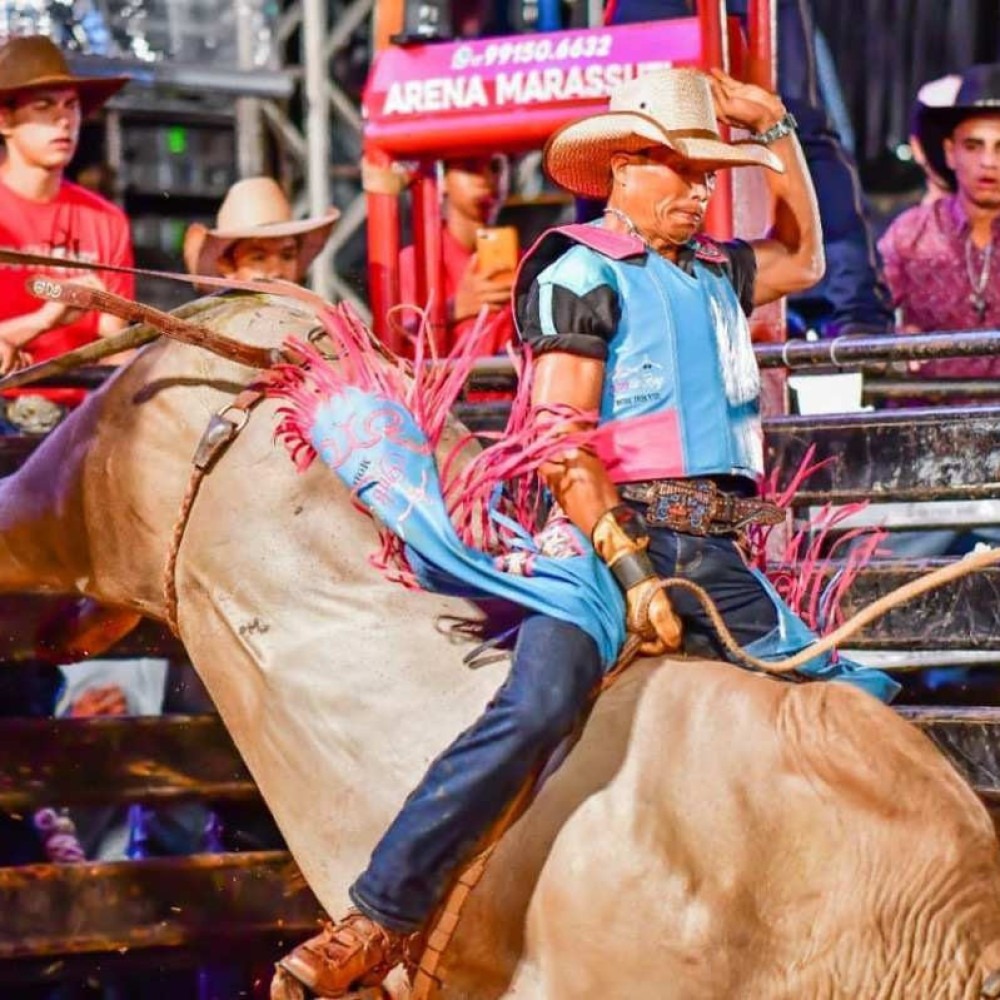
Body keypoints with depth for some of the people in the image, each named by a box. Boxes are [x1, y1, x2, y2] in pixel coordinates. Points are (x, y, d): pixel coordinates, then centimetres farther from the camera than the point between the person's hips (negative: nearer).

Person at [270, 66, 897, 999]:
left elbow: (802, 257, 43)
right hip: (610, 537, -8)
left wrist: (776, 130, 28)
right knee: (534, 710, -28)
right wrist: (633, 571, -19)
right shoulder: (581, 269, -1)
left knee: (859, 706, 3)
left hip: (717, 558, 8)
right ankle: (373, 925, -28)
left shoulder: (715, 272, 22)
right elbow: (561, 442, -10)